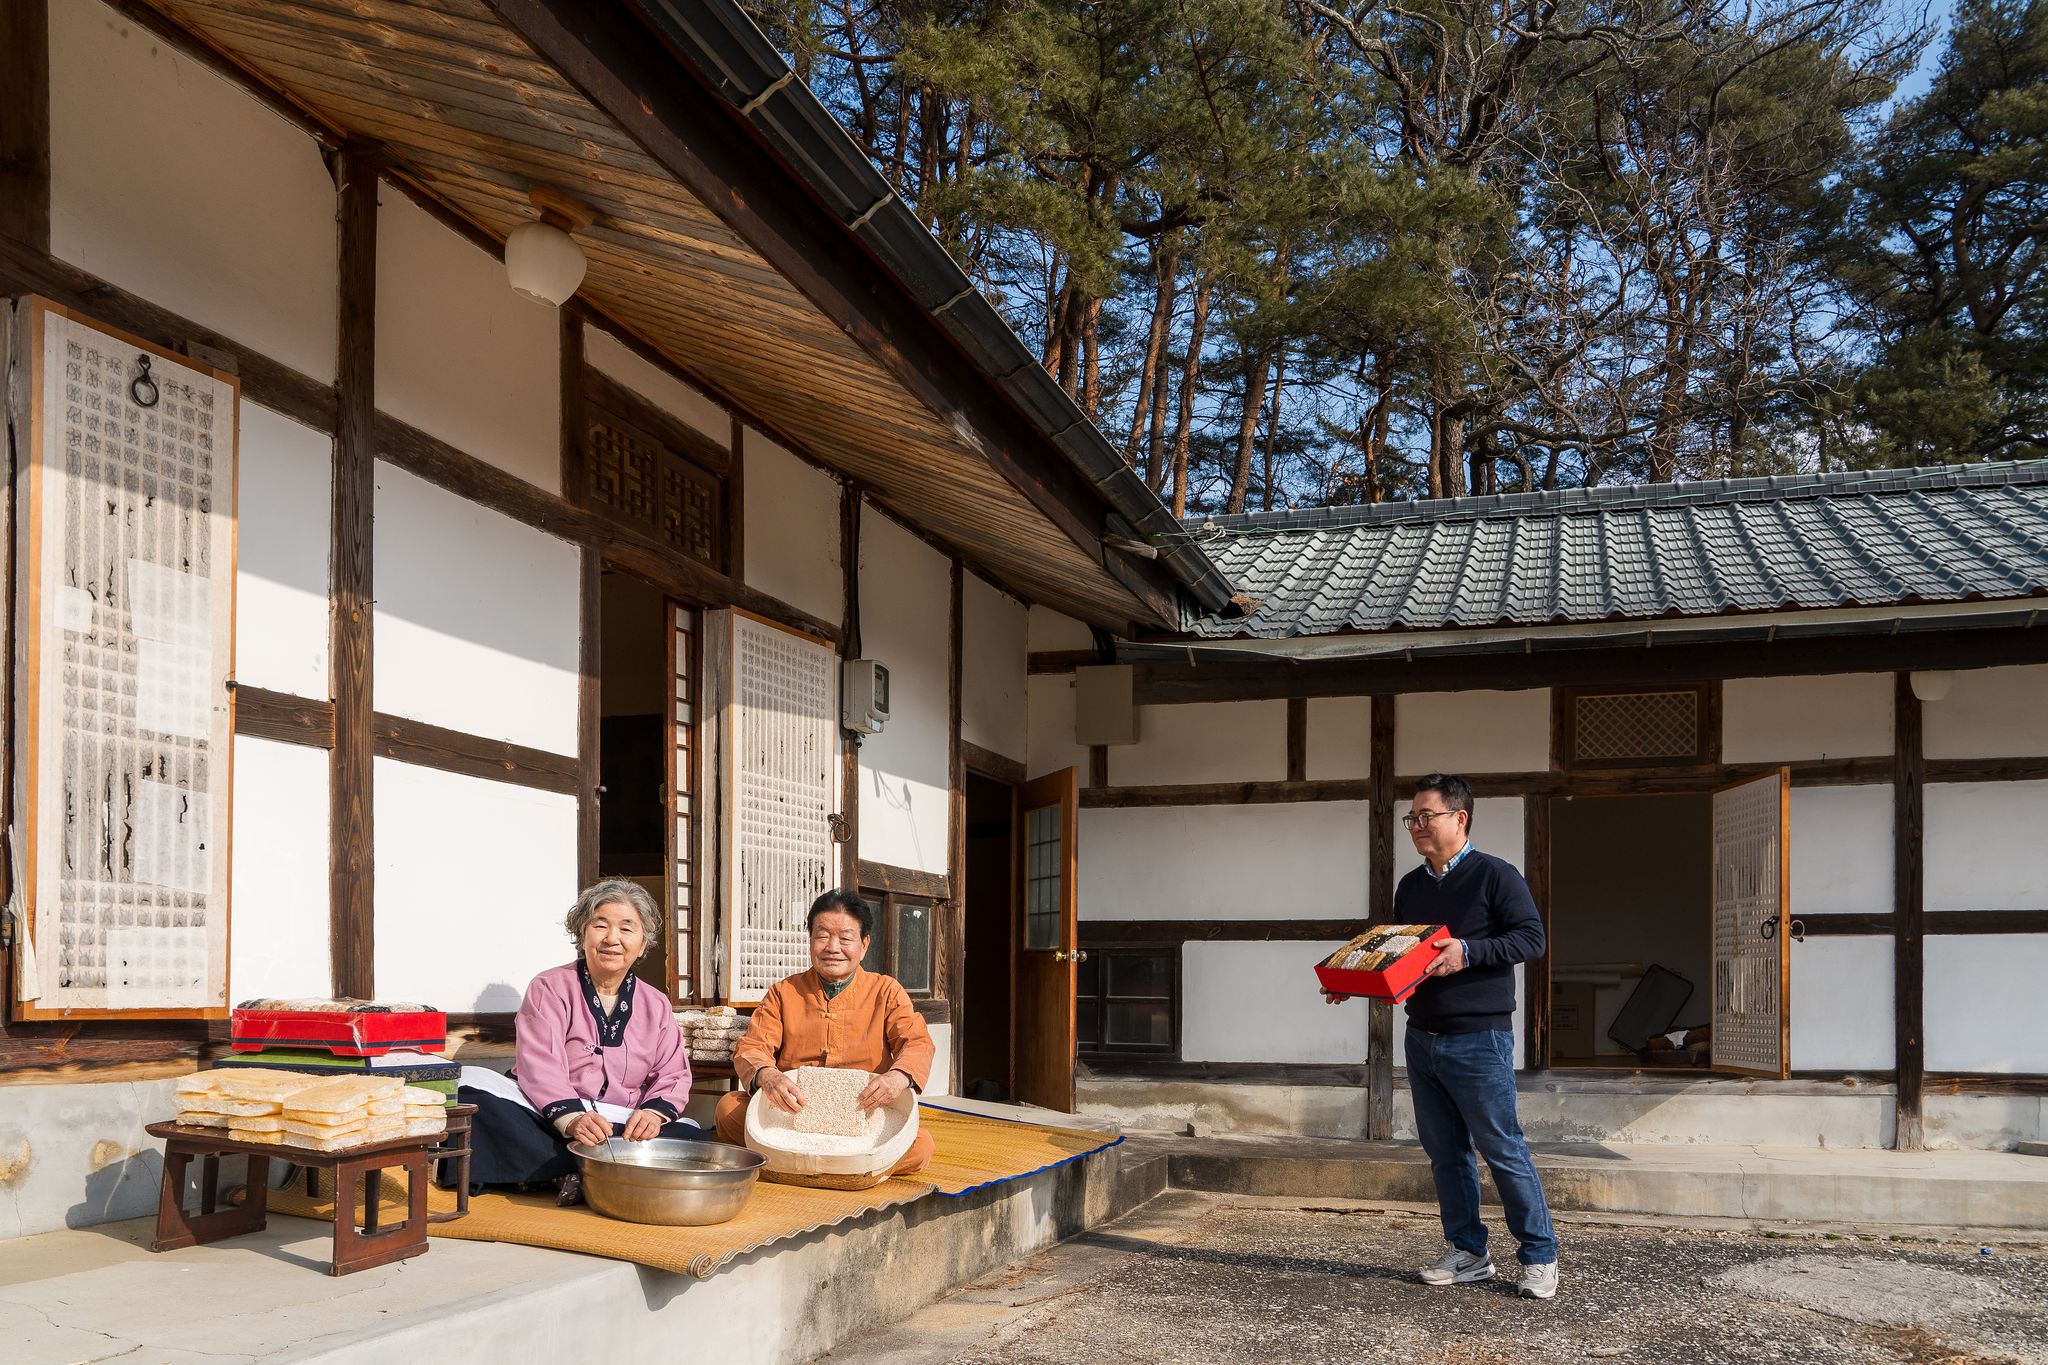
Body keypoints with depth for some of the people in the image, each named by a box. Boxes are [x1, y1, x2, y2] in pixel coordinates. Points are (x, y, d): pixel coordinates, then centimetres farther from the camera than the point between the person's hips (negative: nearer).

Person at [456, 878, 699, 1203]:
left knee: (691, 1138, -26)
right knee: (472, 1083, -30)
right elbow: (540, 1066, -12)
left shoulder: (656, 1005, 15)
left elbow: (673, 1077, 6)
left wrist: (654, 1112, -19)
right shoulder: (550, 988, 4)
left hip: (622, 1127, 2)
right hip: (545, 1117, -2)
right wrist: (572, 1119, -31)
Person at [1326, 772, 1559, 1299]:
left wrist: (1468, 952, -22)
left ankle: (1540, 1256, 7)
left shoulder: (1495, 875, -6)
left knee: (1502, 1149, -4)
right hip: (1421, 1037, 7)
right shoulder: (1410, 886, 14)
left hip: (1479, 1039, -7)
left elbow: (1532, 938, -12)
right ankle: (1468, 1253, 19)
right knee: (1445, 1152, 10)